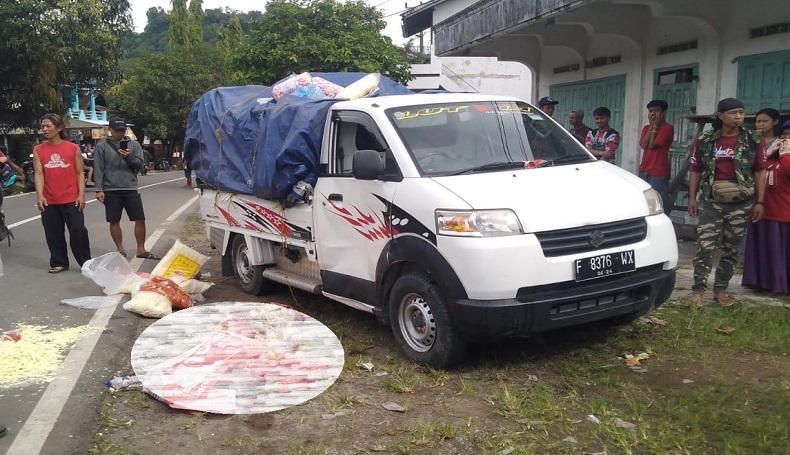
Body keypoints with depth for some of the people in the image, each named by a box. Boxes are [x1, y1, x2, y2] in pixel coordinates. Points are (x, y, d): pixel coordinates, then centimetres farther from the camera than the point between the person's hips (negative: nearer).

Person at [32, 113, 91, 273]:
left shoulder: (73, 148, 1)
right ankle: (58, 263, 21)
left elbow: (80, 173, 2)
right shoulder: (38, 150, 5)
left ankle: (85, 262, 10)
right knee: (54, 233, 8)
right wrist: (40, 196, -13)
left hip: (71, 199, -2)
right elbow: (39, 174, -1)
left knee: (78, 230, -2)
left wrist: (81, 195, -7)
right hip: (49, 201, 2)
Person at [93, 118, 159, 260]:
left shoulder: (134, 144, 8)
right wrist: (99, 189, -8)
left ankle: (141, 250, 9)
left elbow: (139, 165, 3)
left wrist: (129, 157, -16)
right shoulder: (101, 147, 3)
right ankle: (120, 250, 18)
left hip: (131, 189, 1)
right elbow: (98, 169, -1)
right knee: (114, 221, 6)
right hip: (111, 190, -1)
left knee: (140, 220, -1)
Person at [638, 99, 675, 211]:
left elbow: (652, 145, -14)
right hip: (644, 171, 7)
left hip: (659, 173, -7)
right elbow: (643, 145, -2)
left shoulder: (668, 128, -6)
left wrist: (655, 126, -6)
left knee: (659, 204, -8)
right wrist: (651, 126, -2)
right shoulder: (646, 128, 15)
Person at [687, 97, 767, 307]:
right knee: (705, 247, -7)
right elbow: (695, 170, 8)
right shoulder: (705, 140, 2)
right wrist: (692, 197, 3)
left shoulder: (753, 141, 1)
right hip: (710, 201, -1)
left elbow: (760, 172, 3)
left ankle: (720, 290, 18)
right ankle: (698, 290, -3)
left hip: (741, 203, 1)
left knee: (730, 249, 8)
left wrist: (759, 202, -2)